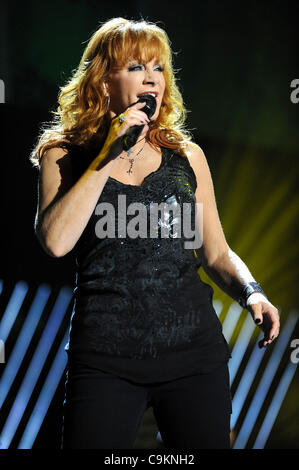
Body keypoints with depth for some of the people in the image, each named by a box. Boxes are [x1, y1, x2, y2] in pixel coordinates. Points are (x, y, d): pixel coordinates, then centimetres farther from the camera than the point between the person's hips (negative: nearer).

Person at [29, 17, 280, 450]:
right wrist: (108, 157, -12)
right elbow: (55, 241, -13)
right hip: (105, 359, -2)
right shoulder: (65, 156, 4)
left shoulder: (186, 156, 11)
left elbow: (216, 254, 16)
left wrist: (251, 293, -4)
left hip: (195, 350, 3)